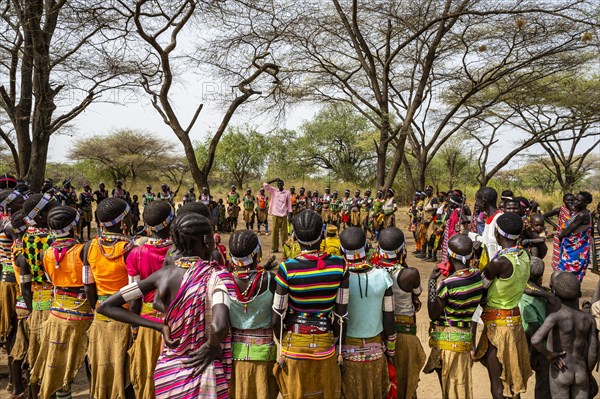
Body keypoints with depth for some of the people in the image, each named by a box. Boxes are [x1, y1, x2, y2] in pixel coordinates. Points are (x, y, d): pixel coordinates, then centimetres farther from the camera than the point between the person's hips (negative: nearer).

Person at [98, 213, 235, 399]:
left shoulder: (162, 275, -6)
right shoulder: (215, 275, -19)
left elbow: (106, 306, -1)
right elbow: (220, 326, -36)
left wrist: (159, 326, -4)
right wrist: (213, 347, -13)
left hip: (168, 370, 5)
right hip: (204, 371, -4)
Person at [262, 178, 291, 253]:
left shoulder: (287, 192, 5)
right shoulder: (273, 191, 4)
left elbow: (289, 203, 6)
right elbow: (265, 185, -5)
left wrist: (290, 213, 0)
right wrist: (274, 180, -2)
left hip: (284, 215, 0)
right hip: (275, 214, 0)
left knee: (284, 231, 3)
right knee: (275, 231, 2)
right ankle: (274, 248, 8)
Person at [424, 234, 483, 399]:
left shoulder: (447, 283, -22)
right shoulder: (478, 276, -4)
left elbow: (433, 314, -13)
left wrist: (432, 281, -11)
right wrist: (452, 274, 8)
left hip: (447, 339, -6)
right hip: (466, 336, 6)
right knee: (461, 384, 18)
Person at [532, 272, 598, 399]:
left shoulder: (555, 317, -18)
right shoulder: (589, 319, -6)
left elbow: (535, 339, -33)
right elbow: (593, 352, -2)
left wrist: (548, 355, -14)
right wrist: (589, 372, 15)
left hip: (560, 373, -3)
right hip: (581, 373, 3)